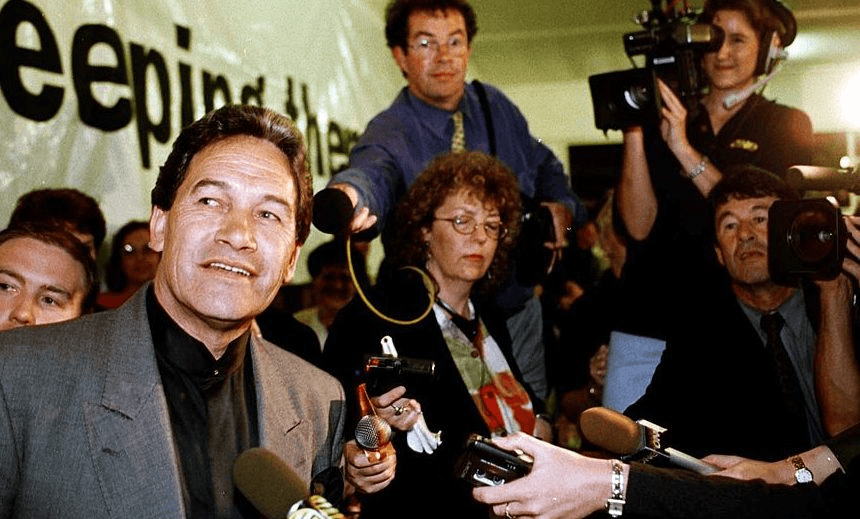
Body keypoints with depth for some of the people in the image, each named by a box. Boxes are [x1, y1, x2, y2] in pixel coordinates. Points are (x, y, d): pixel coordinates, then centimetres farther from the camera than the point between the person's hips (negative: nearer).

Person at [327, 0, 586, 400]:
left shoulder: (495, 106, 0)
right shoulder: (389, 134, -17)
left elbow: (544, 167, 15)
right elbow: (372, 171, -40)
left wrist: (561, 206, -6)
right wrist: (348, 194, -64)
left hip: (522, 317, 5)